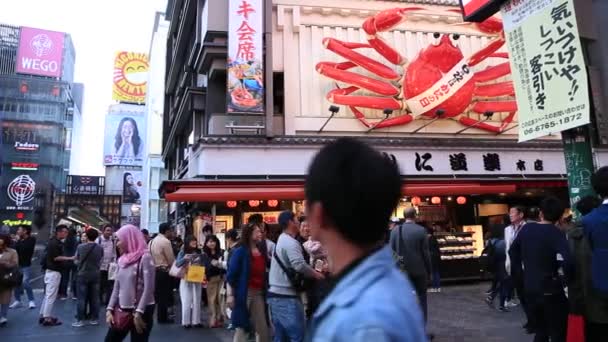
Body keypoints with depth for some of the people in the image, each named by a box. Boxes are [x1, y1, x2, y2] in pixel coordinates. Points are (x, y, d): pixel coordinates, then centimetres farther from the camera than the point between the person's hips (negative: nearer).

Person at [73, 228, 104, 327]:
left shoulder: (80, 247, -10)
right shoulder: (100, 248, -7)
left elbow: (76, 261, 0)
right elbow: (100, 261, 1)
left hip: (83, 274, -2)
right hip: (95, 275, 2)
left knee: (82, 298, 3)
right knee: (94, 298, 8)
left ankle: (80, 320, 6)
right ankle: (95, 319, 14)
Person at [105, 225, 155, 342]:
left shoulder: (145, 258, -13)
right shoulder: (122, 260, 9)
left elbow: (148, 289, -17)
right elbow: (116, 287, 13)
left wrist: (138, 313, -20)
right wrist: (110, 309, 3)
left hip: (142, 311, -7)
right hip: (122, 310, 7)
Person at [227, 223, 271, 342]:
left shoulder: (262, 252, 10)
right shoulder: (240, 251, -7)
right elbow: (231, 274, -9)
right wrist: (231, 294, -14)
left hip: (259, 293, 6)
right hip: (244, 293, -5)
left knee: (263, 329, 7)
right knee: (241, 328, 5)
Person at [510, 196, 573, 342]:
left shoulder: (526, 228, 2)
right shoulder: (556, 233, -13)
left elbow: (513, 250, 13)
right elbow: (567, 260, -29)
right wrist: (569, 278, -11)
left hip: (529, 289, 5)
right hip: (550, 291, -5)